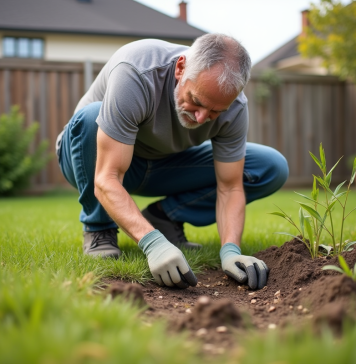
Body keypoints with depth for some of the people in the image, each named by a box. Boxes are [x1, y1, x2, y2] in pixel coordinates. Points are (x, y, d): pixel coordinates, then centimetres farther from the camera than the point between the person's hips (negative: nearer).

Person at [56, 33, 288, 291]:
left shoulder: (234, 107, -23)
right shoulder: (135, 73, -37)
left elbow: (230, 188, -17)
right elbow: (107, 181, -40)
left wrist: (231, 251, -34)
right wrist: (152, 243, -52)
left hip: (163, 166, 3)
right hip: (94, 161, -3)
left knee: (273, 168, -11)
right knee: (92, 117, -39)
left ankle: (164, 216, -2)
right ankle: (99, 229, -15)